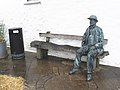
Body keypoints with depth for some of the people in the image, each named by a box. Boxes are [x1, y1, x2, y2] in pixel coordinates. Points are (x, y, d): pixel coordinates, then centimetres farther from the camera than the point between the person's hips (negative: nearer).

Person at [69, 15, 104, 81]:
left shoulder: (99, 30, -7)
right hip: (87, 46, 6)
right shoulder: (88, 29, 11)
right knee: (78, 52, -21)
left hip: (96, 48, -6)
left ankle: (89, 73, -29)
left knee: (89, 55, -36)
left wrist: (94, 47, -22)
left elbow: (101, 42, -10)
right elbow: (84, 39, 19)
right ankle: (76, 68, -14)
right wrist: (83, 45, 1)